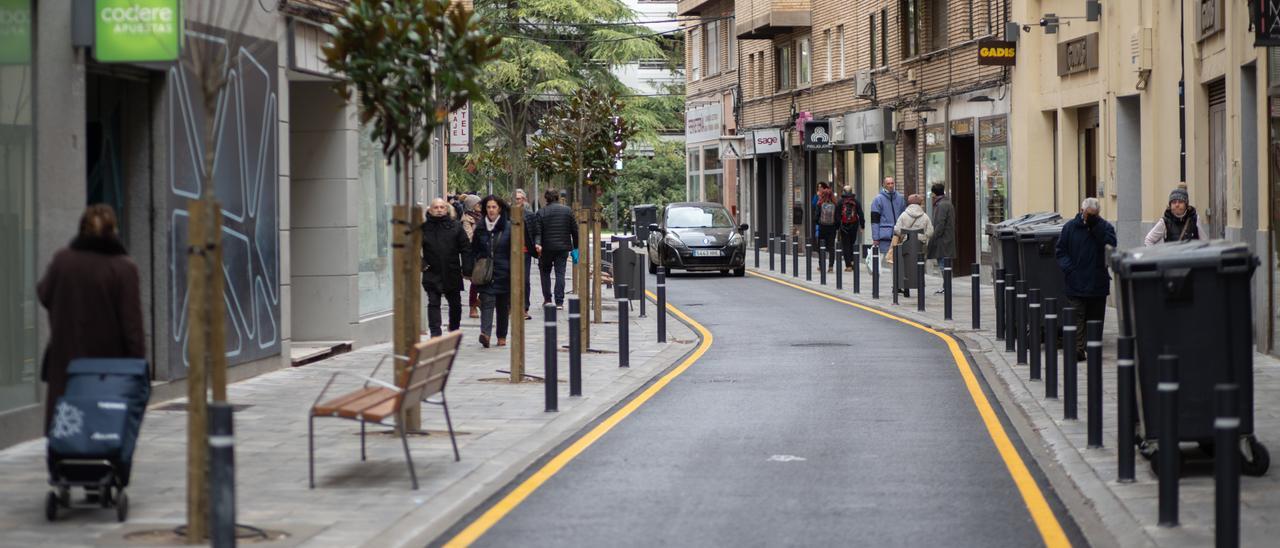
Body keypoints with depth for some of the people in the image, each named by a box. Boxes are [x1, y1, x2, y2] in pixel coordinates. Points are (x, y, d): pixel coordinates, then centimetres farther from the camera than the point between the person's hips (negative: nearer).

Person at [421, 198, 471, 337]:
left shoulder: (456, 226, 3)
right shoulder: (424, 228, 1)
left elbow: (466, 248, 4)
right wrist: (421, 263, -5)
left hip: (452, 273, 1)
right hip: (432, 274, -1)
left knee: (455, 304, 13)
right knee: (433, 304, -8)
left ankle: (454, 331, 30)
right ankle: (435, 333, -9)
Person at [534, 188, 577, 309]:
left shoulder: (541, 213, -3)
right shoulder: (567, 210, 3)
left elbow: (538, 231, -12)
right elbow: (575, 230, 5)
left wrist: (537, 244, -18)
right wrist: (576, 246, 12)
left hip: (547, 249, -1)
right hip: (563, 248, 1)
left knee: (545, 272, 15)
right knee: (560, 273, 3)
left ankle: (547, 299, 11)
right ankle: (559, 301, -3)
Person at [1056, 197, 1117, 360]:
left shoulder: (1105, 226, 4)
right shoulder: (1070, 227, 4)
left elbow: (1111, 243, -14)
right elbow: (1061, 251, 5)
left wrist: (1095, 226, -16)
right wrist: (1069, 269, -9)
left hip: (1098, 284, 1)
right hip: (1076, 284, -1)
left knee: (1096, 319, 9)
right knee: (1076, 319, -8)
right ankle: (1078, 350, -13)